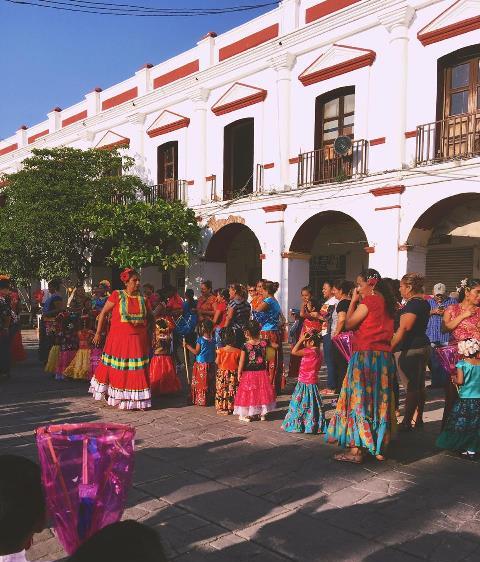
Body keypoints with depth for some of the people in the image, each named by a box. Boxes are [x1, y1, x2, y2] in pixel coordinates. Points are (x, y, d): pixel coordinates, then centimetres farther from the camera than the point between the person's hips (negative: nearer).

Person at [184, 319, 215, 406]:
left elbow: (196, 352, -11)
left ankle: (199, 400, 7)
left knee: (199, 383, 5)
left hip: (201, 364, -5)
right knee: (209, 383, 12)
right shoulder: (213, 340, 0)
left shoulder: (200, 339, -15)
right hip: (210, 364, 5)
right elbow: (214, 352, 6)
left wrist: (187, 346, -4)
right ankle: (208, 399, 15)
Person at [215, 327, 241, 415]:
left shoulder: (220, 350, -13)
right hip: (233, 374, 1)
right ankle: (232, 407, 16)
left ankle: (222, 408, 12)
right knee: (233, 390, 11)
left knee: (222, 390, 9)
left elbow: (217, 362, -5)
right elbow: (239, 363, -3)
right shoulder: (237, 351, -11)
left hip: (222, 373, -1)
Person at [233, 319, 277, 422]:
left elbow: (242, 362, -11)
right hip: (262, 372, 3)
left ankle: (247, 415, 13)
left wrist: (239, 373, -3)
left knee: (248, 393, 8)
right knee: (262, 391, 15)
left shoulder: (245, 346, -16)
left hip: (249, 373, -3)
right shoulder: (264, 343, -8)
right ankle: (262, 413, 23)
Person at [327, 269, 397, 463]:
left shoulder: (369, 300, -10)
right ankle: (379, 448, 19)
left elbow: (349, 324, -6)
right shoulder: (386, 301, 13)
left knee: (358, 399, -4)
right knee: (380, 401, 13)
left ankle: (356, 449, -3)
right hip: (385, 356, 8)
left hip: (366, 354, -8)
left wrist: (354, 300, 3)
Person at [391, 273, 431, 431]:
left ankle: (407, 423, -3)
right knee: (419, 385, 14)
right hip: (423, 346, 10)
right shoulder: (424, 303, 14)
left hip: (410, 349, -10)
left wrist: (390, 347, -21)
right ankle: (418, 419, 23)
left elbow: (404, 328, -22)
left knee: (411, 386, -7)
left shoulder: (413, 304, -16)